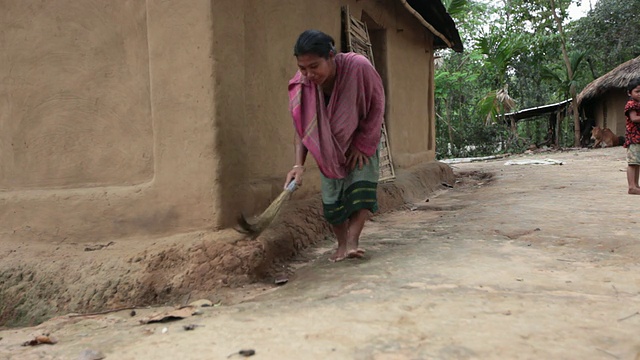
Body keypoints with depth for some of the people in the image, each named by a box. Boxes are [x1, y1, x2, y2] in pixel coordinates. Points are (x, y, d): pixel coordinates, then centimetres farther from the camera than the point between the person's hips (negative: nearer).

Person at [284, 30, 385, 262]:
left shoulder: (358, 66, -33)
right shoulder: (301, 86, -25)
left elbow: (376, 104, -18)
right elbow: (302, 129, -17)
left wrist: (362, 144, -16)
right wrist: (299, 165, -31)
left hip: (362, 140, -2)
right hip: (329, 148, 2)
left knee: (361, 188, -17)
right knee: (332, 196, 1)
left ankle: (352, 242, -15)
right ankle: (342, 244, 16)